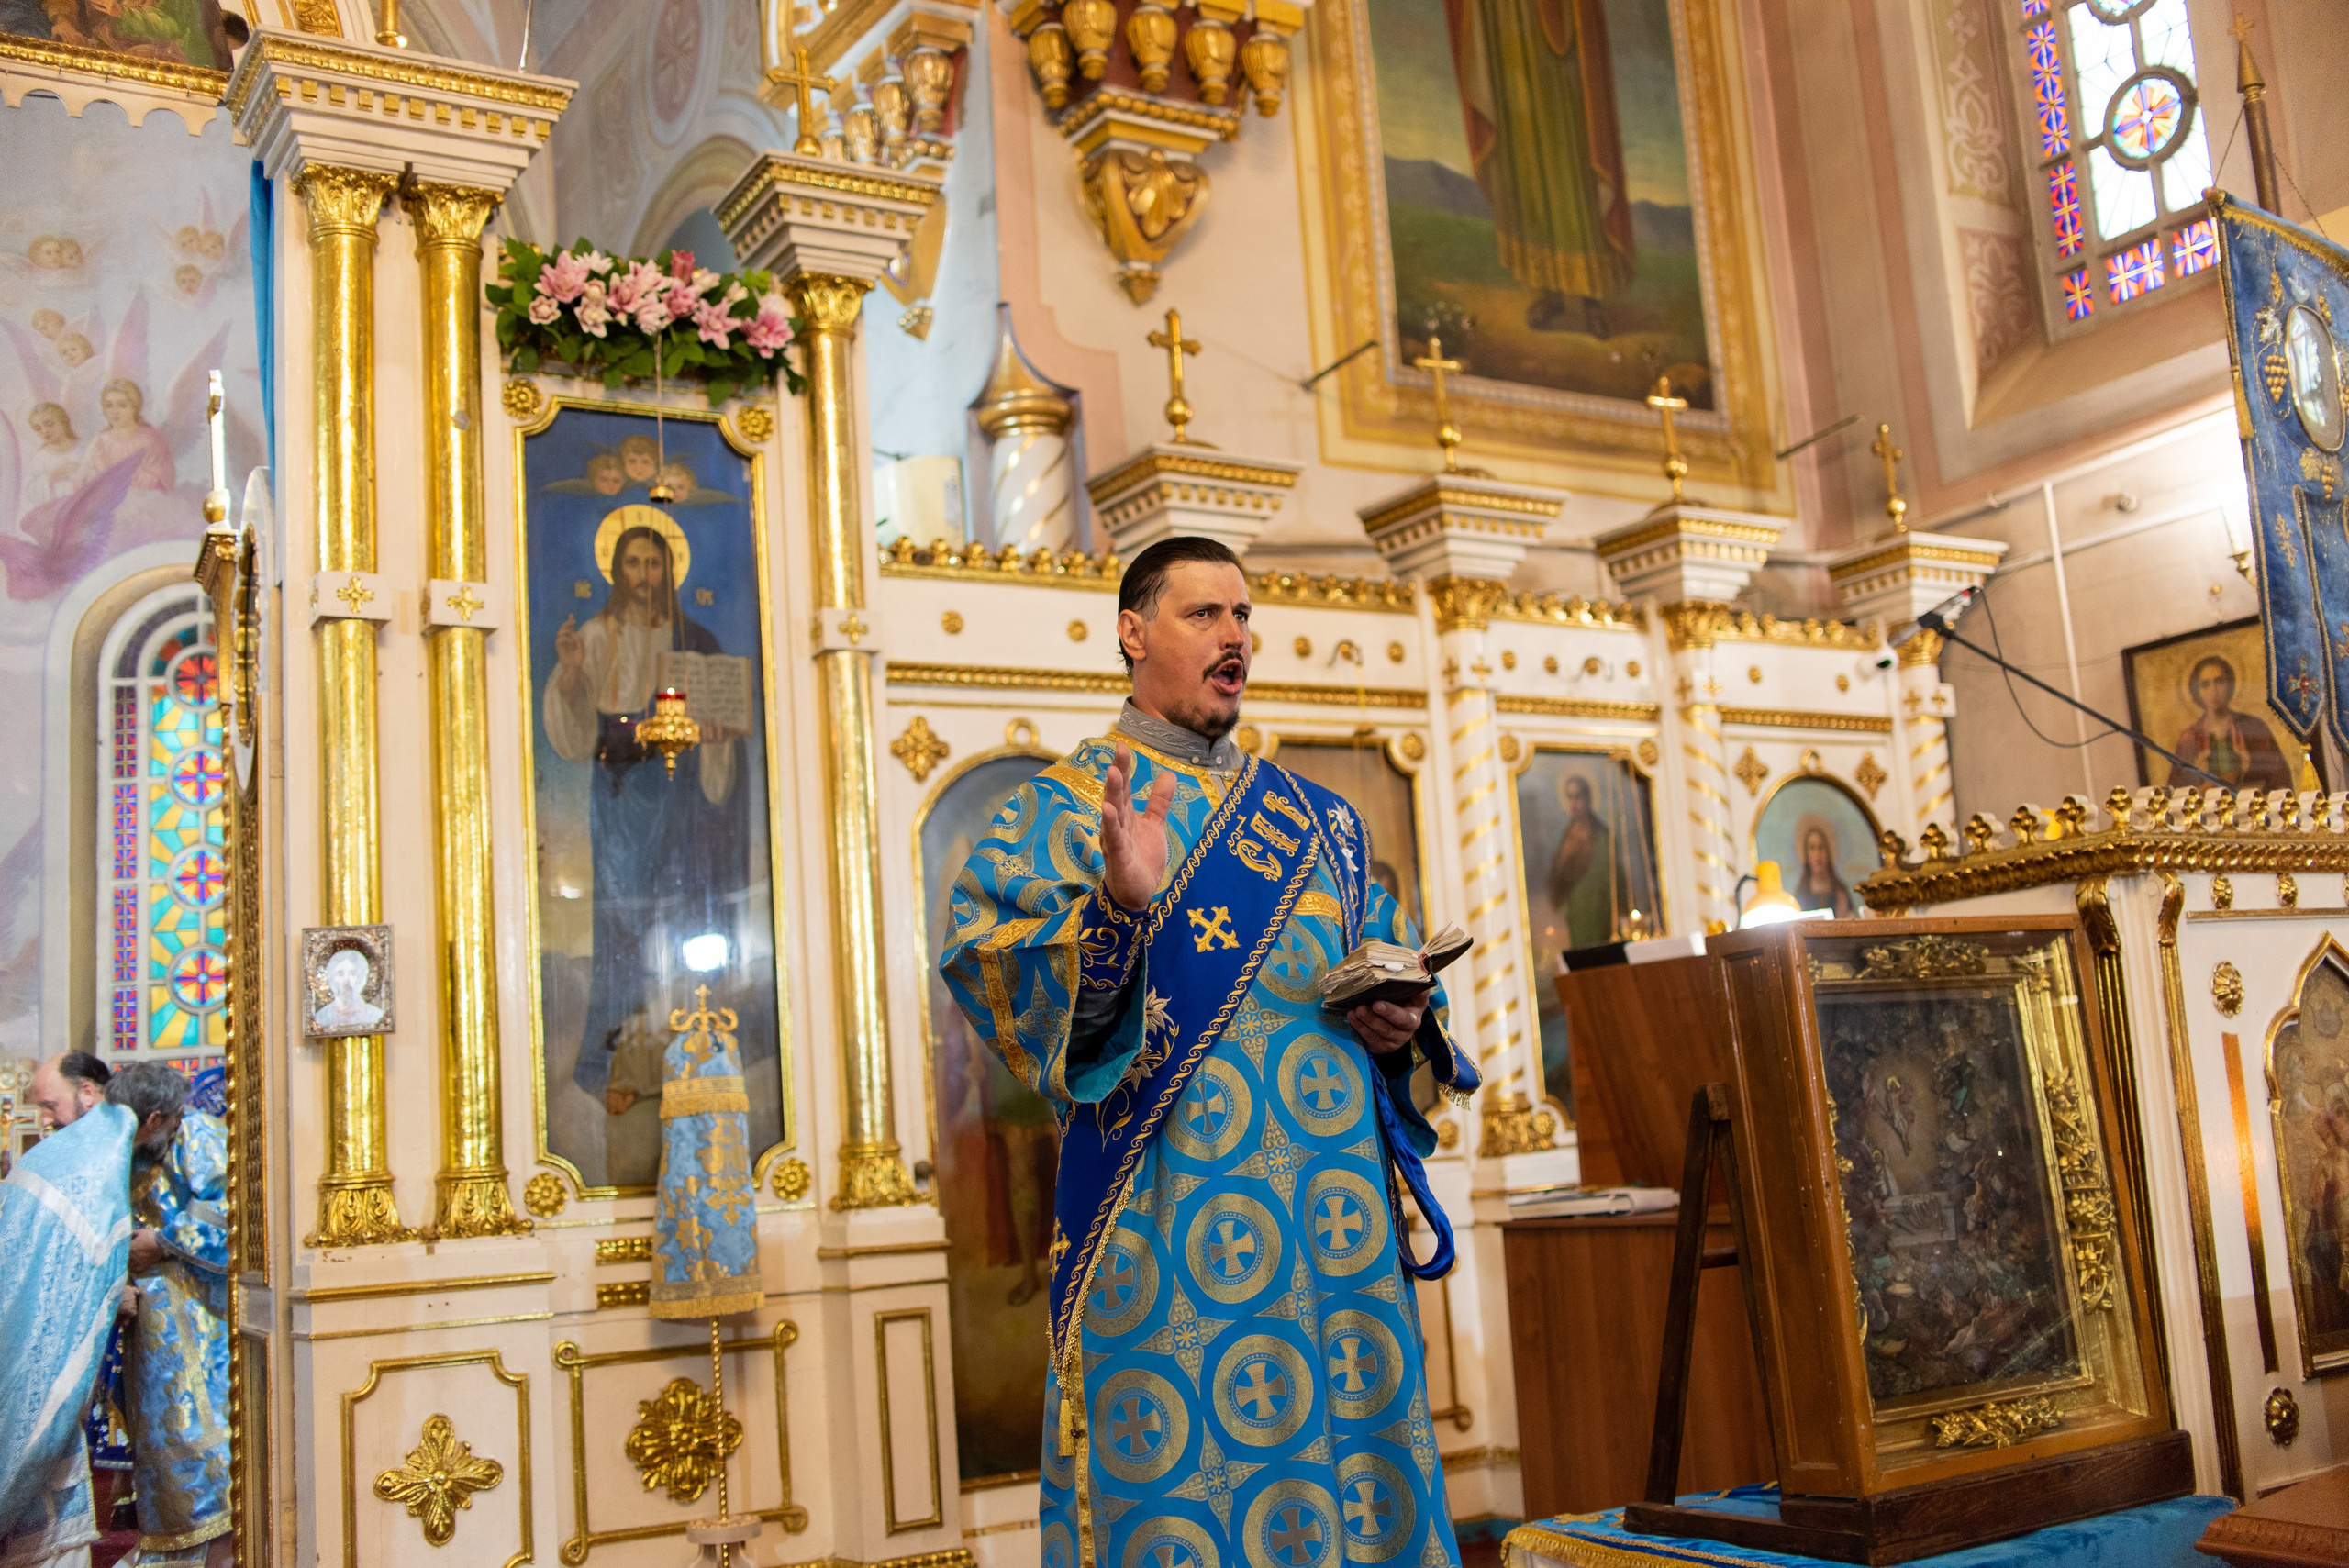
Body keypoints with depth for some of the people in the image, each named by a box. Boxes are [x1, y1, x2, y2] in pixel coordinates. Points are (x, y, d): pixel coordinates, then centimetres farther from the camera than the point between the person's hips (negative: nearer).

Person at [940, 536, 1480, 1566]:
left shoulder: (1317, 818, 18)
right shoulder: (1069, 803, 1)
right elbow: (991, 970, -13)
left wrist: (1401, 1022, 0)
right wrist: (1116, 906, -30)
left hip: (1339, 1192, 5)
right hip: (1168, 1200, -5)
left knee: (1356, 1434, 7)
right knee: (1180, 1485, -3)